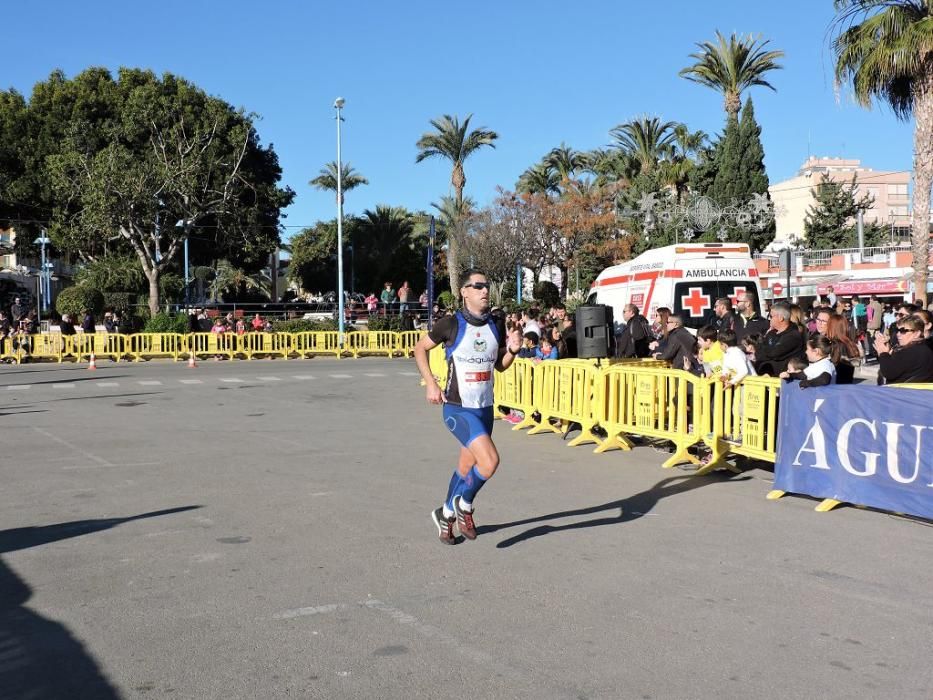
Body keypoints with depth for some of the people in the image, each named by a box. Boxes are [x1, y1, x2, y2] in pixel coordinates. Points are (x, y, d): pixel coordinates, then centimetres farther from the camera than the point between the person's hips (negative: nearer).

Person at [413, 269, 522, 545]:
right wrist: (430, 384, -6)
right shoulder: (451, 324, -10)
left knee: (466, 469, 15)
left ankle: (447, 516, 36)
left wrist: (513, 350, -4)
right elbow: (420, 348, 3)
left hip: (485, 408, 6)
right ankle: (463, 506, 5)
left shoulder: (496, 327, 5)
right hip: (458, 408, -6)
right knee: (490, 460, -20)